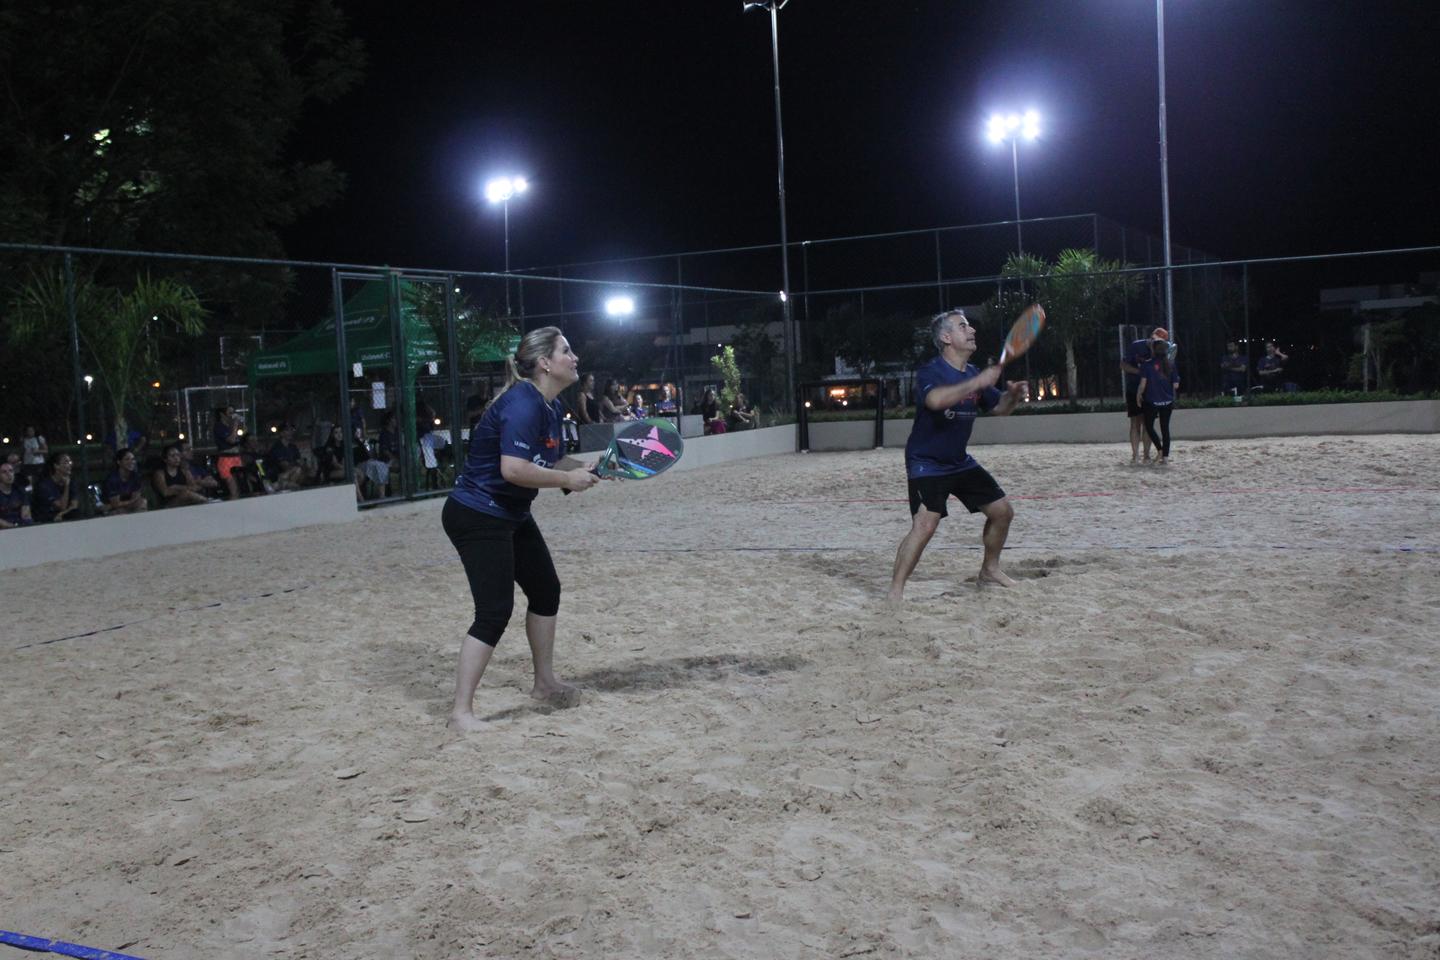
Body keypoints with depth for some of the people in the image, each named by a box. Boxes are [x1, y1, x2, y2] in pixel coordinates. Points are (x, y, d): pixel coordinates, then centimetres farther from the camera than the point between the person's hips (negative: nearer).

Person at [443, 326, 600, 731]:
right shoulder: (522, 404, -23)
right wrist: (567, 480, -21)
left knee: (546, 591, 17)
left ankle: (544, 683, 34)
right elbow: (513, 469, -32)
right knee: (495, 611, -13)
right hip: (477, 516, -11)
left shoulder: (550, 407, 7)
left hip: (512, 515, 11)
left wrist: (581, 473, 0)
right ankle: (461, 712, -5)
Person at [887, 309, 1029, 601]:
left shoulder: (974, 374, 5)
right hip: (926, 463, -8)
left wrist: (1014, 394, -4)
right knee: (925, 524, -23)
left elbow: (998, 408, 17)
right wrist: (977, 382, -44)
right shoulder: (930, 373, -18)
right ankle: (895, 592, -15)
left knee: (1002, 511, 11)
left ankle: (989, 569, 32)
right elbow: (937, 399, -41)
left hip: (960, 461, 8)